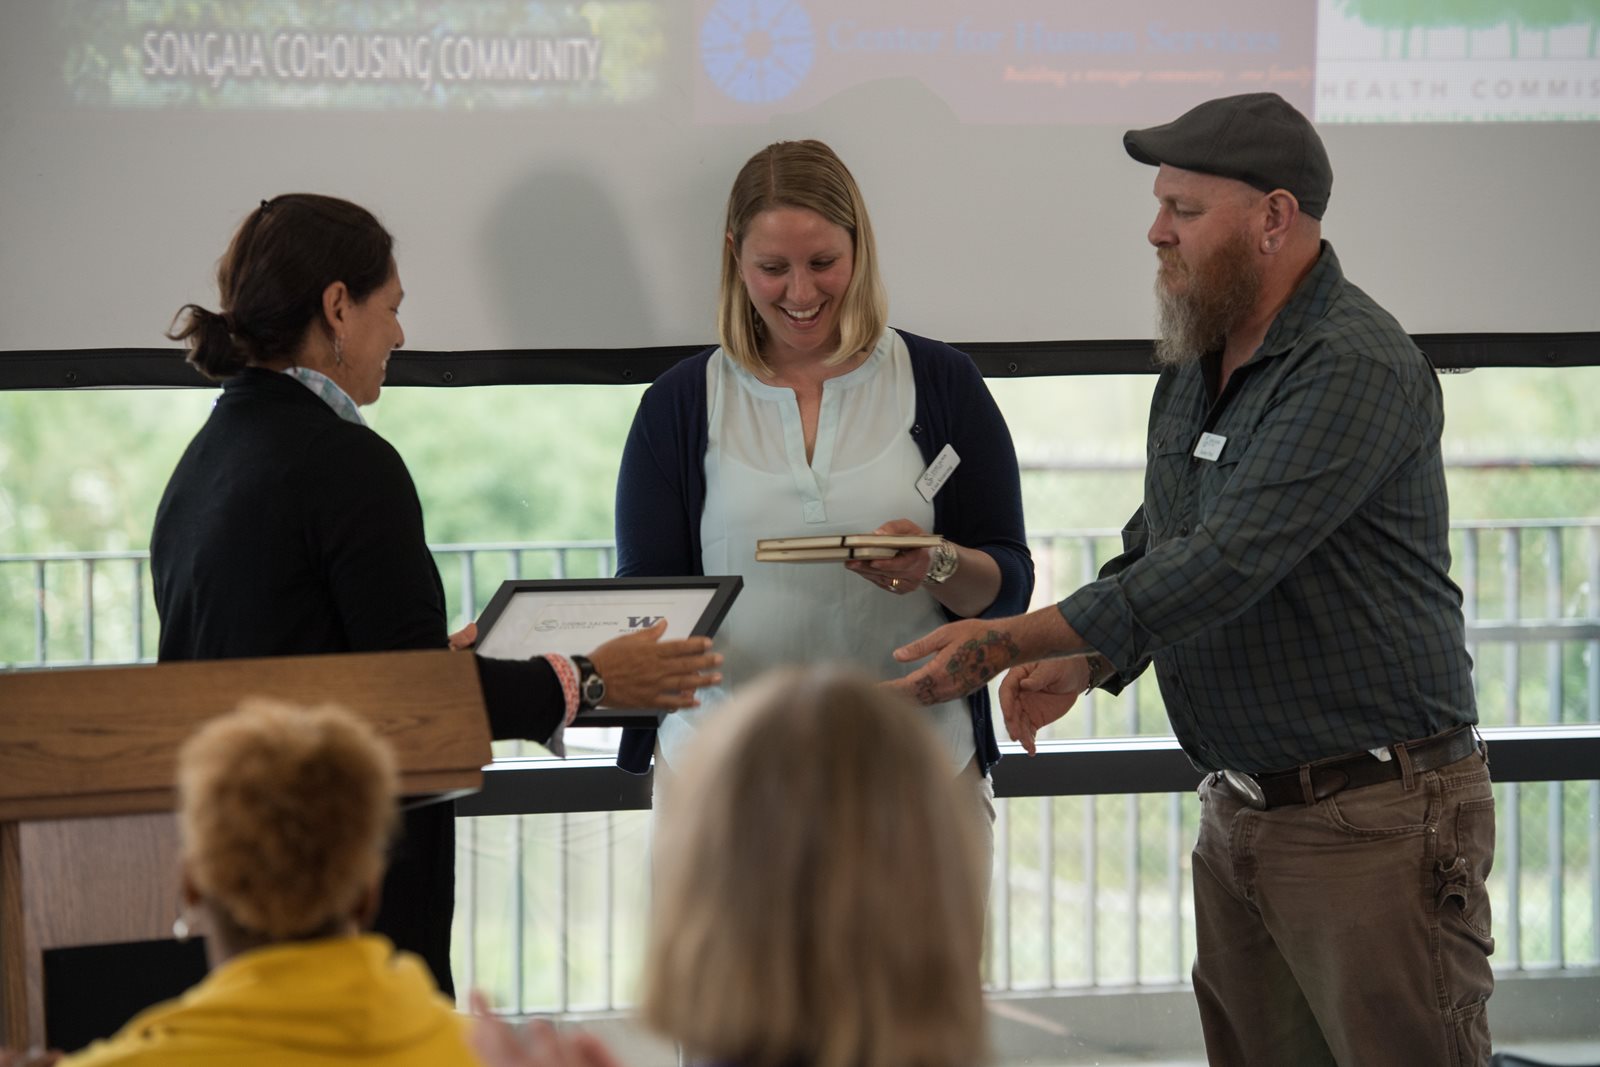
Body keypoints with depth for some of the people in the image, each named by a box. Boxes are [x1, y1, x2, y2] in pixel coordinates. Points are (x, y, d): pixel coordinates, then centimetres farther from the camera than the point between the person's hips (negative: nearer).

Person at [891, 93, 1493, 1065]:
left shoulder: (1355, 367, -18)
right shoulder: (1193, 371, 13)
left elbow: (1226, 563, -25)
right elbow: (1155, 553, 21)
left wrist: (1013, 640, -24)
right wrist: (1080, 664, -1)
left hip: (1375, 817, -9)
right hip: (1242, 812, 9)